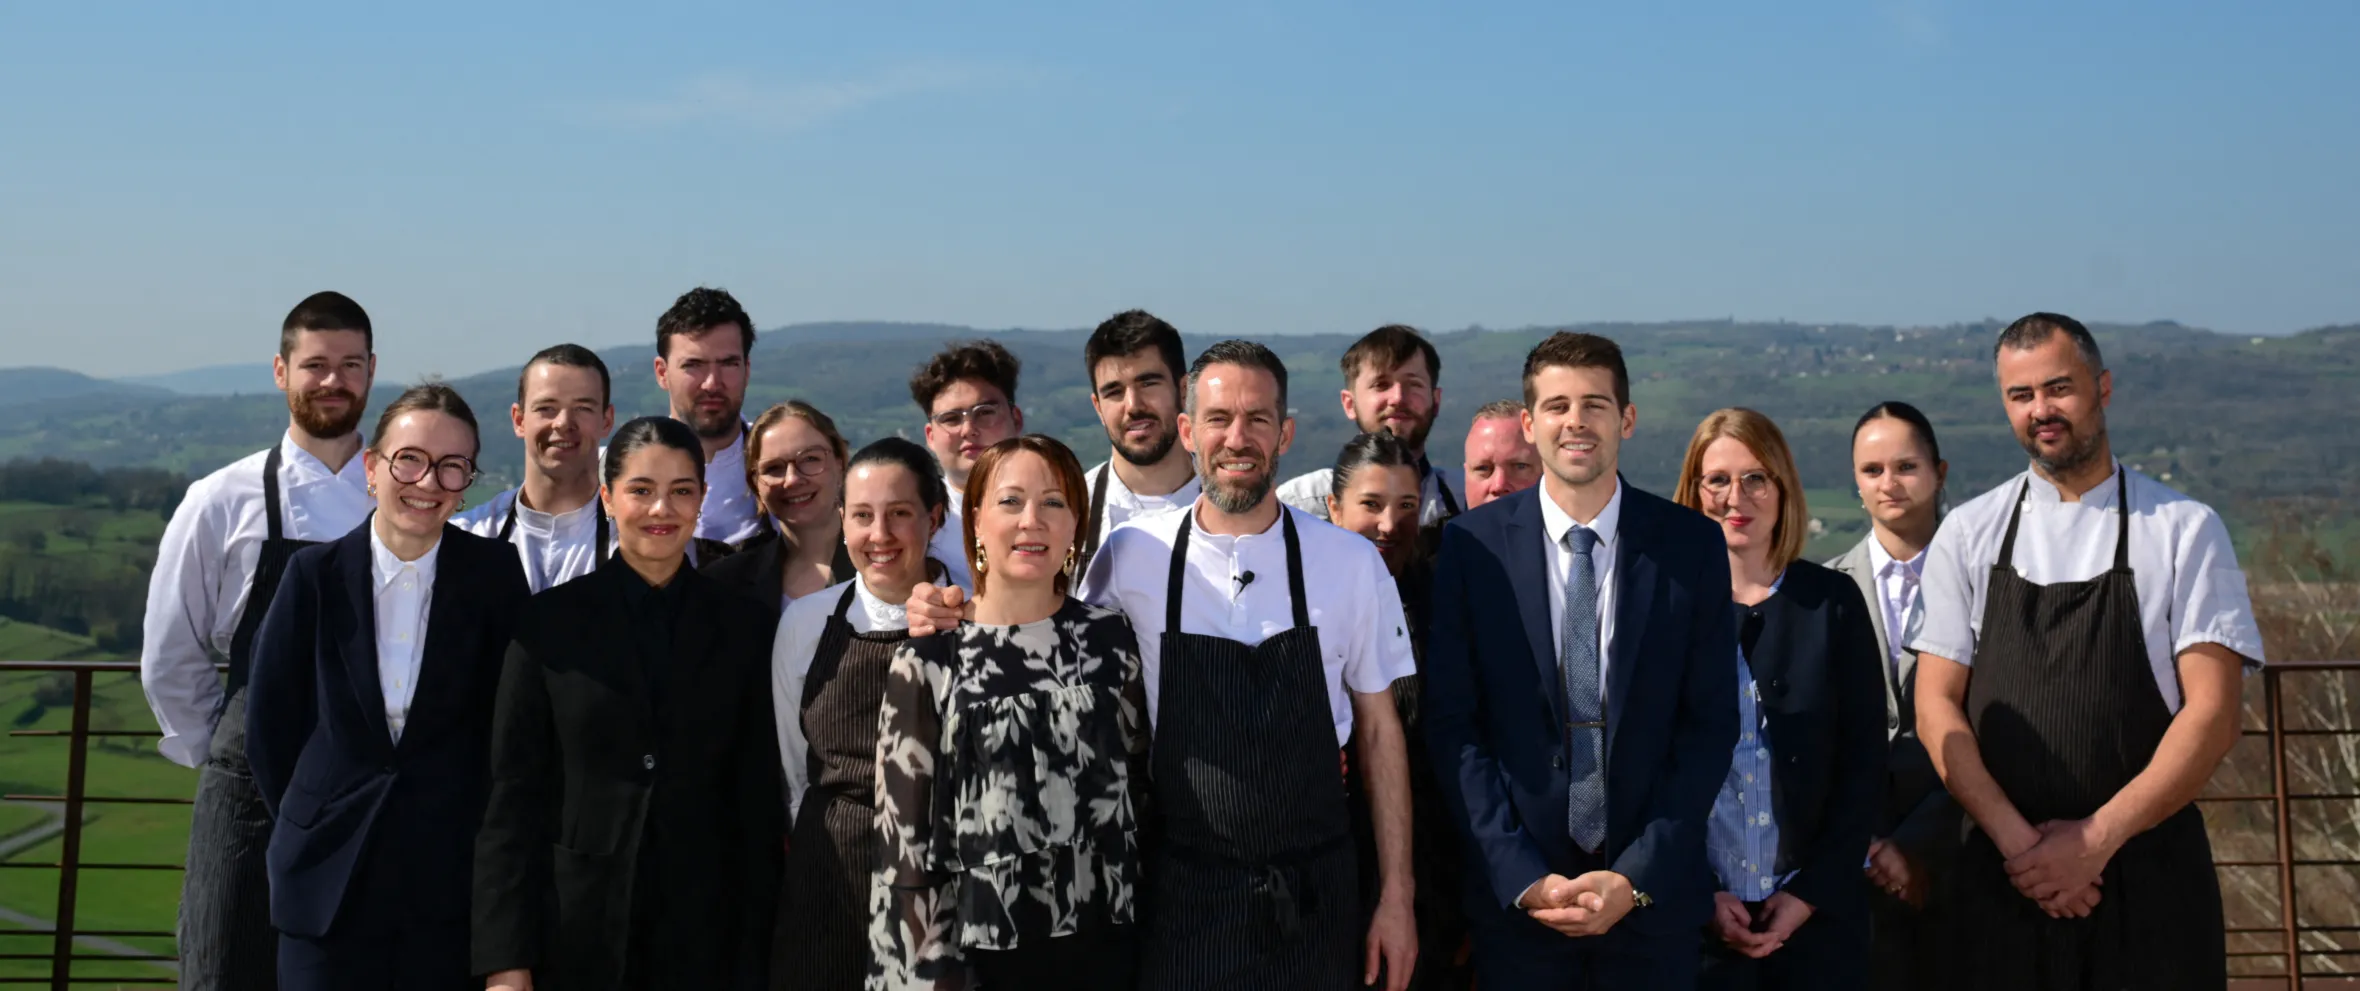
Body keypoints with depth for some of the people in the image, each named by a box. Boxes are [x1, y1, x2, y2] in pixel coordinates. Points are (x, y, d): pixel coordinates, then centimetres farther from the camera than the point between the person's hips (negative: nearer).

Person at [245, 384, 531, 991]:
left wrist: (485, 840, 3)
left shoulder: (494, 574, -3)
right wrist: (311, 827, 8)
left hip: (450, 877, 0)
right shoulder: (317, 574, -1)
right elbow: (270, 722, 5)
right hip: (330, 875, 1)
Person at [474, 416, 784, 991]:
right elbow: (511, 795, -1)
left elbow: (758, 803, 4)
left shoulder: (740, 627, 3)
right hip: (573, 938, -1)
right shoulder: (551, 621, 0)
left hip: (702, 942, 1)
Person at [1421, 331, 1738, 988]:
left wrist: (1636, 877, -9)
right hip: (1513, 892, 0)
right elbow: (1452, 723, -4)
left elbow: (1711, 724, -2)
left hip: (1652, 893, 1)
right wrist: (1524, 877, -11)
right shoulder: (1472, 545, -3)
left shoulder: (1692, 545, -1)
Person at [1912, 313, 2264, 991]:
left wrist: (2096, 838, -12)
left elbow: (2212, 712, -5)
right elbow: (1936, 706, 2)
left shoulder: (2184, 530, 1)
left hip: (2150, 872, -1)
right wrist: (2016, 840, -10)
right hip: (2002, 873, 1)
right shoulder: (1968, 535, 6)